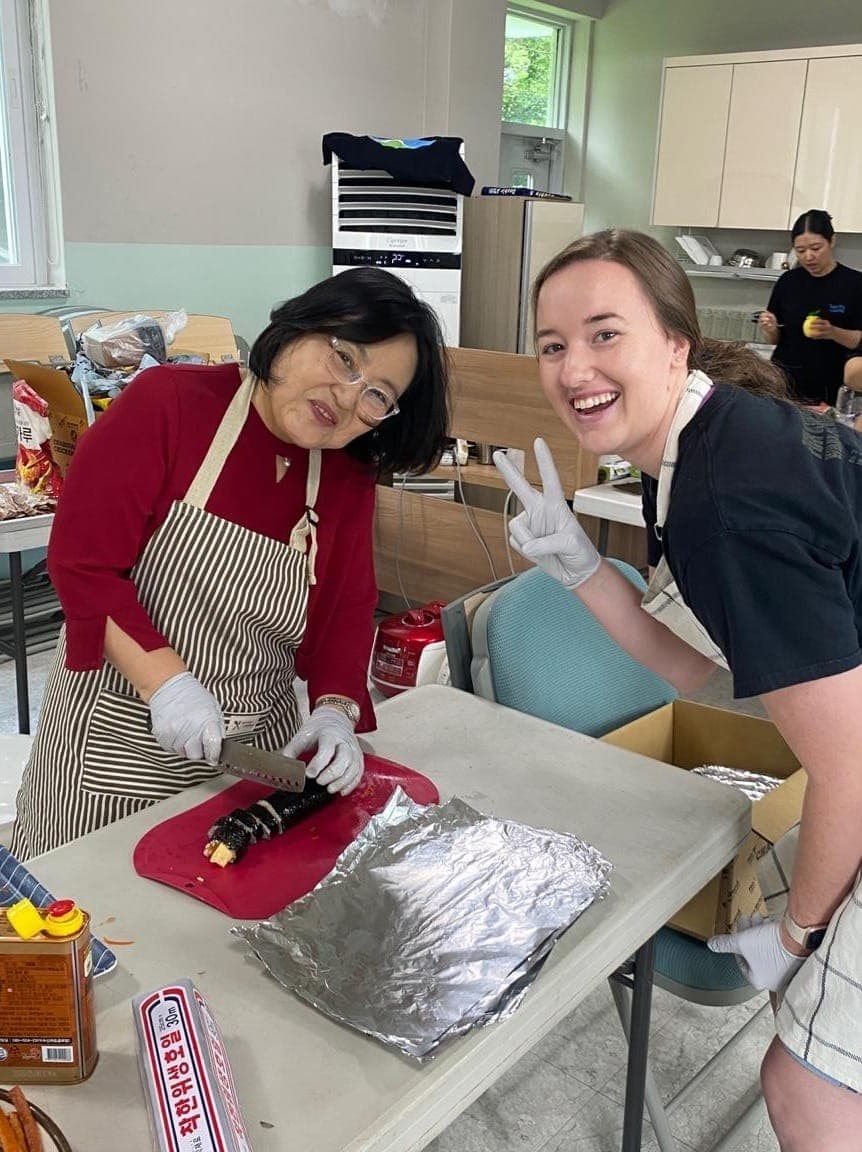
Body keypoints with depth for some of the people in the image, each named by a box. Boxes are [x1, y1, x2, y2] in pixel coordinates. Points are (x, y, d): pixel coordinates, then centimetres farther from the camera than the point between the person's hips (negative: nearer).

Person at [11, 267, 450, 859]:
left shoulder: (352, 477, 0)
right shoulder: (168, 402, -16)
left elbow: (348, 609, 2)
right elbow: (81, 562, -18)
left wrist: (336, 708, -15)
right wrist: (166, 680, -26)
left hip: (263, 742, 4)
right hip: (117, 739, -4)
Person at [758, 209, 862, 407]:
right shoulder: (788, 281, 3)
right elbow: (776, 339, 8)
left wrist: (833, 333, -24)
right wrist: (770, 329, -13)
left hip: (830, 390, -2)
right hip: (784, 382, 2)